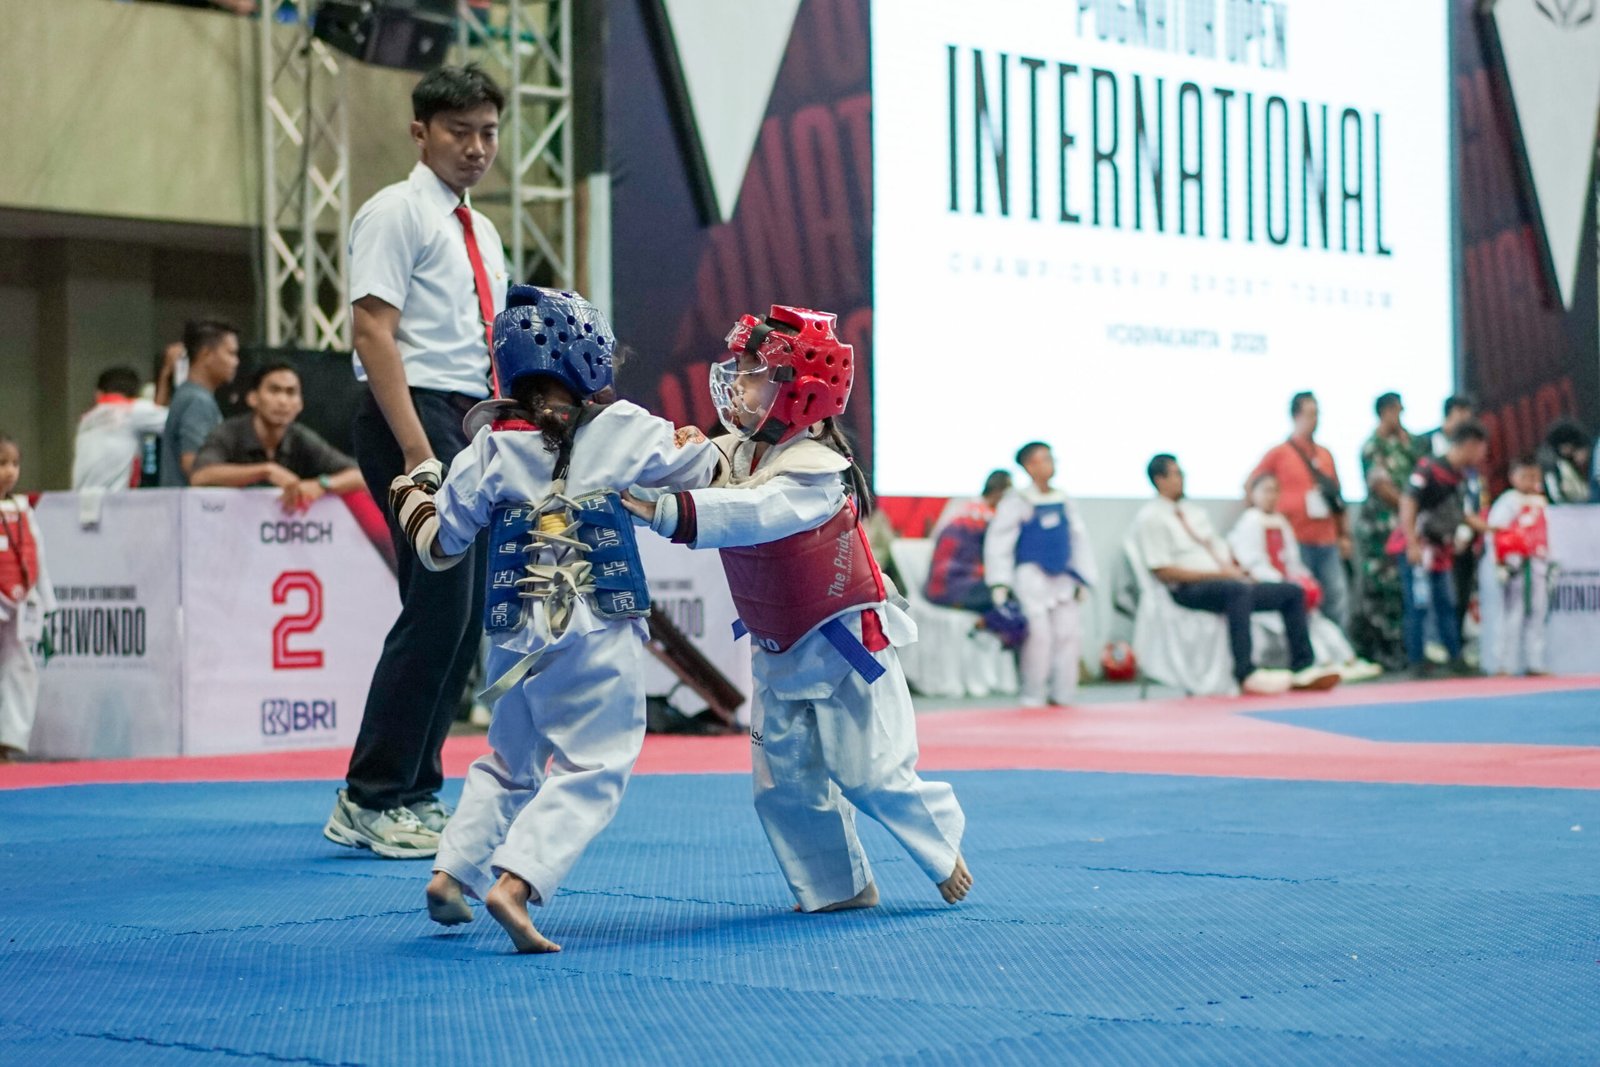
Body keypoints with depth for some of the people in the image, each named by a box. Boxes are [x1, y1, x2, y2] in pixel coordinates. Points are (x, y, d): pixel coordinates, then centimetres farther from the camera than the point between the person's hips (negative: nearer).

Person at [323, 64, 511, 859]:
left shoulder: (481, 232, 20)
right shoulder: (398, 212, -6)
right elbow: (373, 330, -15)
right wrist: (416, 447, -22)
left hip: (474, 429, 9)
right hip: (414, 415, -9)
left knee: (466, 614, 9)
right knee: (438, 608, -13)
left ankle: (415, 790, 18)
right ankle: (369, 800, -6)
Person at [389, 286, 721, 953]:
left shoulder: (492, 447, 4)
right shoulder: (628, 432, -2)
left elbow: (440, 547, 10)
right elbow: (709, 469, 12)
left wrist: (407, 494, 29)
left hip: (515, 638, 4)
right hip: (597, 635, -4)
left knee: (509, 761, 24)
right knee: (591, 770, -3)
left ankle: (453, 871, 18)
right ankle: (515, 880, -21)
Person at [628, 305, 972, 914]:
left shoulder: (815, 470, -26)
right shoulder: (734, 452, 0)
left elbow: (754, 513, -42)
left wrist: (664, 511, -54)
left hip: (842, 642, -7)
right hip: (777, 649, 7)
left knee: (867, 772, -3)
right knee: (785, 780, 7)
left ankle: (944, 849, 23)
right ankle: (838, 886, 23)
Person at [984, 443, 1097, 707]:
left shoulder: (1062, 501, 10)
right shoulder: (1017, 502, -6)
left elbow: (1079, 540, 17)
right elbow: (998, 543, -6)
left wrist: (1081, 579, 12)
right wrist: (999, 584, -10)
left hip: (1062, 580, 6)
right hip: (1031, 576, -6)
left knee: (1069, 632, 1)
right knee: (1039, 633, -14)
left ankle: (1061, 695, 12)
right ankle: (1032, 698, -1)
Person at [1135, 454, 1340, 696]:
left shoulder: (1195, 514, 23)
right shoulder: (1151, 518, -4)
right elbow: (1163, 572, -14)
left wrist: (1235, 570, -1)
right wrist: (1218, 574, -17)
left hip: (1223, 582, 9)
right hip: (1189, 591, -9)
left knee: (1293, 592, 0)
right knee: (1238, 591, -39)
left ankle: (1302, 667, -2)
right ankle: (1247, 674, -43)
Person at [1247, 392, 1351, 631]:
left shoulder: (1325, 455, 16)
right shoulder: (1279, 454, 2)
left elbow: (1338, 496, 19)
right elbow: (1251, 486, 6)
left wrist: (1344, 535, 15)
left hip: (1327, 540, 5)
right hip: (1298, 541, -5)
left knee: (1338, 602, 2)